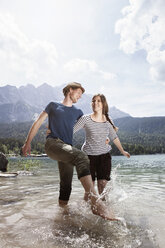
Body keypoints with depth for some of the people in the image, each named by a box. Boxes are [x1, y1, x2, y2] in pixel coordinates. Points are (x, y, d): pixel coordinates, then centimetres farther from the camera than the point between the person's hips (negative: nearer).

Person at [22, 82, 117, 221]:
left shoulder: (77, 112, 25)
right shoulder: (53, 105, 16)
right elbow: (38, 123, 16)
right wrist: (28, 142, 12)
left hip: (66, 148, 6)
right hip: (53, 143, -6)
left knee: (66, 186, 1)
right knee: (81, 157, -32)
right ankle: (96, 203, -44)